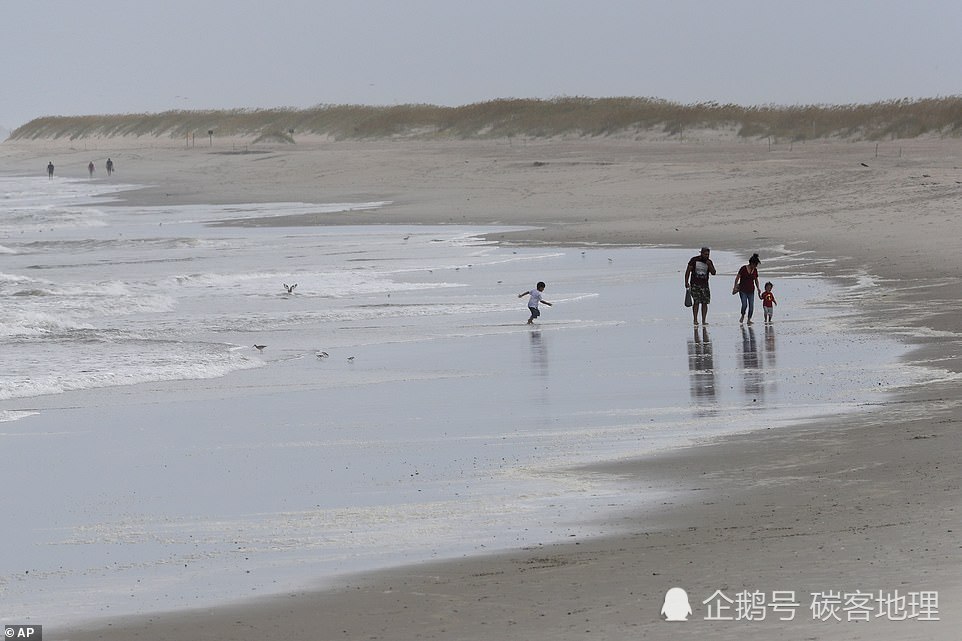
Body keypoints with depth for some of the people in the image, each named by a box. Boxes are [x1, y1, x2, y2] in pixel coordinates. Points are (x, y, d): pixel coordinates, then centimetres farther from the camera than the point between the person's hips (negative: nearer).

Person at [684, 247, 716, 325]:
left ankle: (704, 320, 1)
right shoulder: (694, 260, 0)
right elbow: (688, 271, 2)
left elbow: (713, 273, 3)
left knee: (704, 303, -3)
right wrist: (686, 282, -5)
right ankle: (695, 320, -7)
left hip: (704, 284, 3)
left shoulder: (709, 262, 8)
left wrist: (709, 265, -13)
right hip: (695, 284, -3)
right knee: (696, 302, -10)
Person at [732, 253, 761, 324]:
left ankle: (749, 319, 7)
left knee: (751, 306, -6)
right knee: (744, 304, -15)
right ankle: (742, 316, 11)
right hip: (743, 290, -4)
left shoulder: (755, 270, 7)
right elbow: (737, 277, -6)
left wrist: (758, 288, 8)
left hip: (751, 291, 4)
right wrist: (735, 286, -13)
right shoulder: (744, 268, -7)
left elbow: (756, 280, 18)